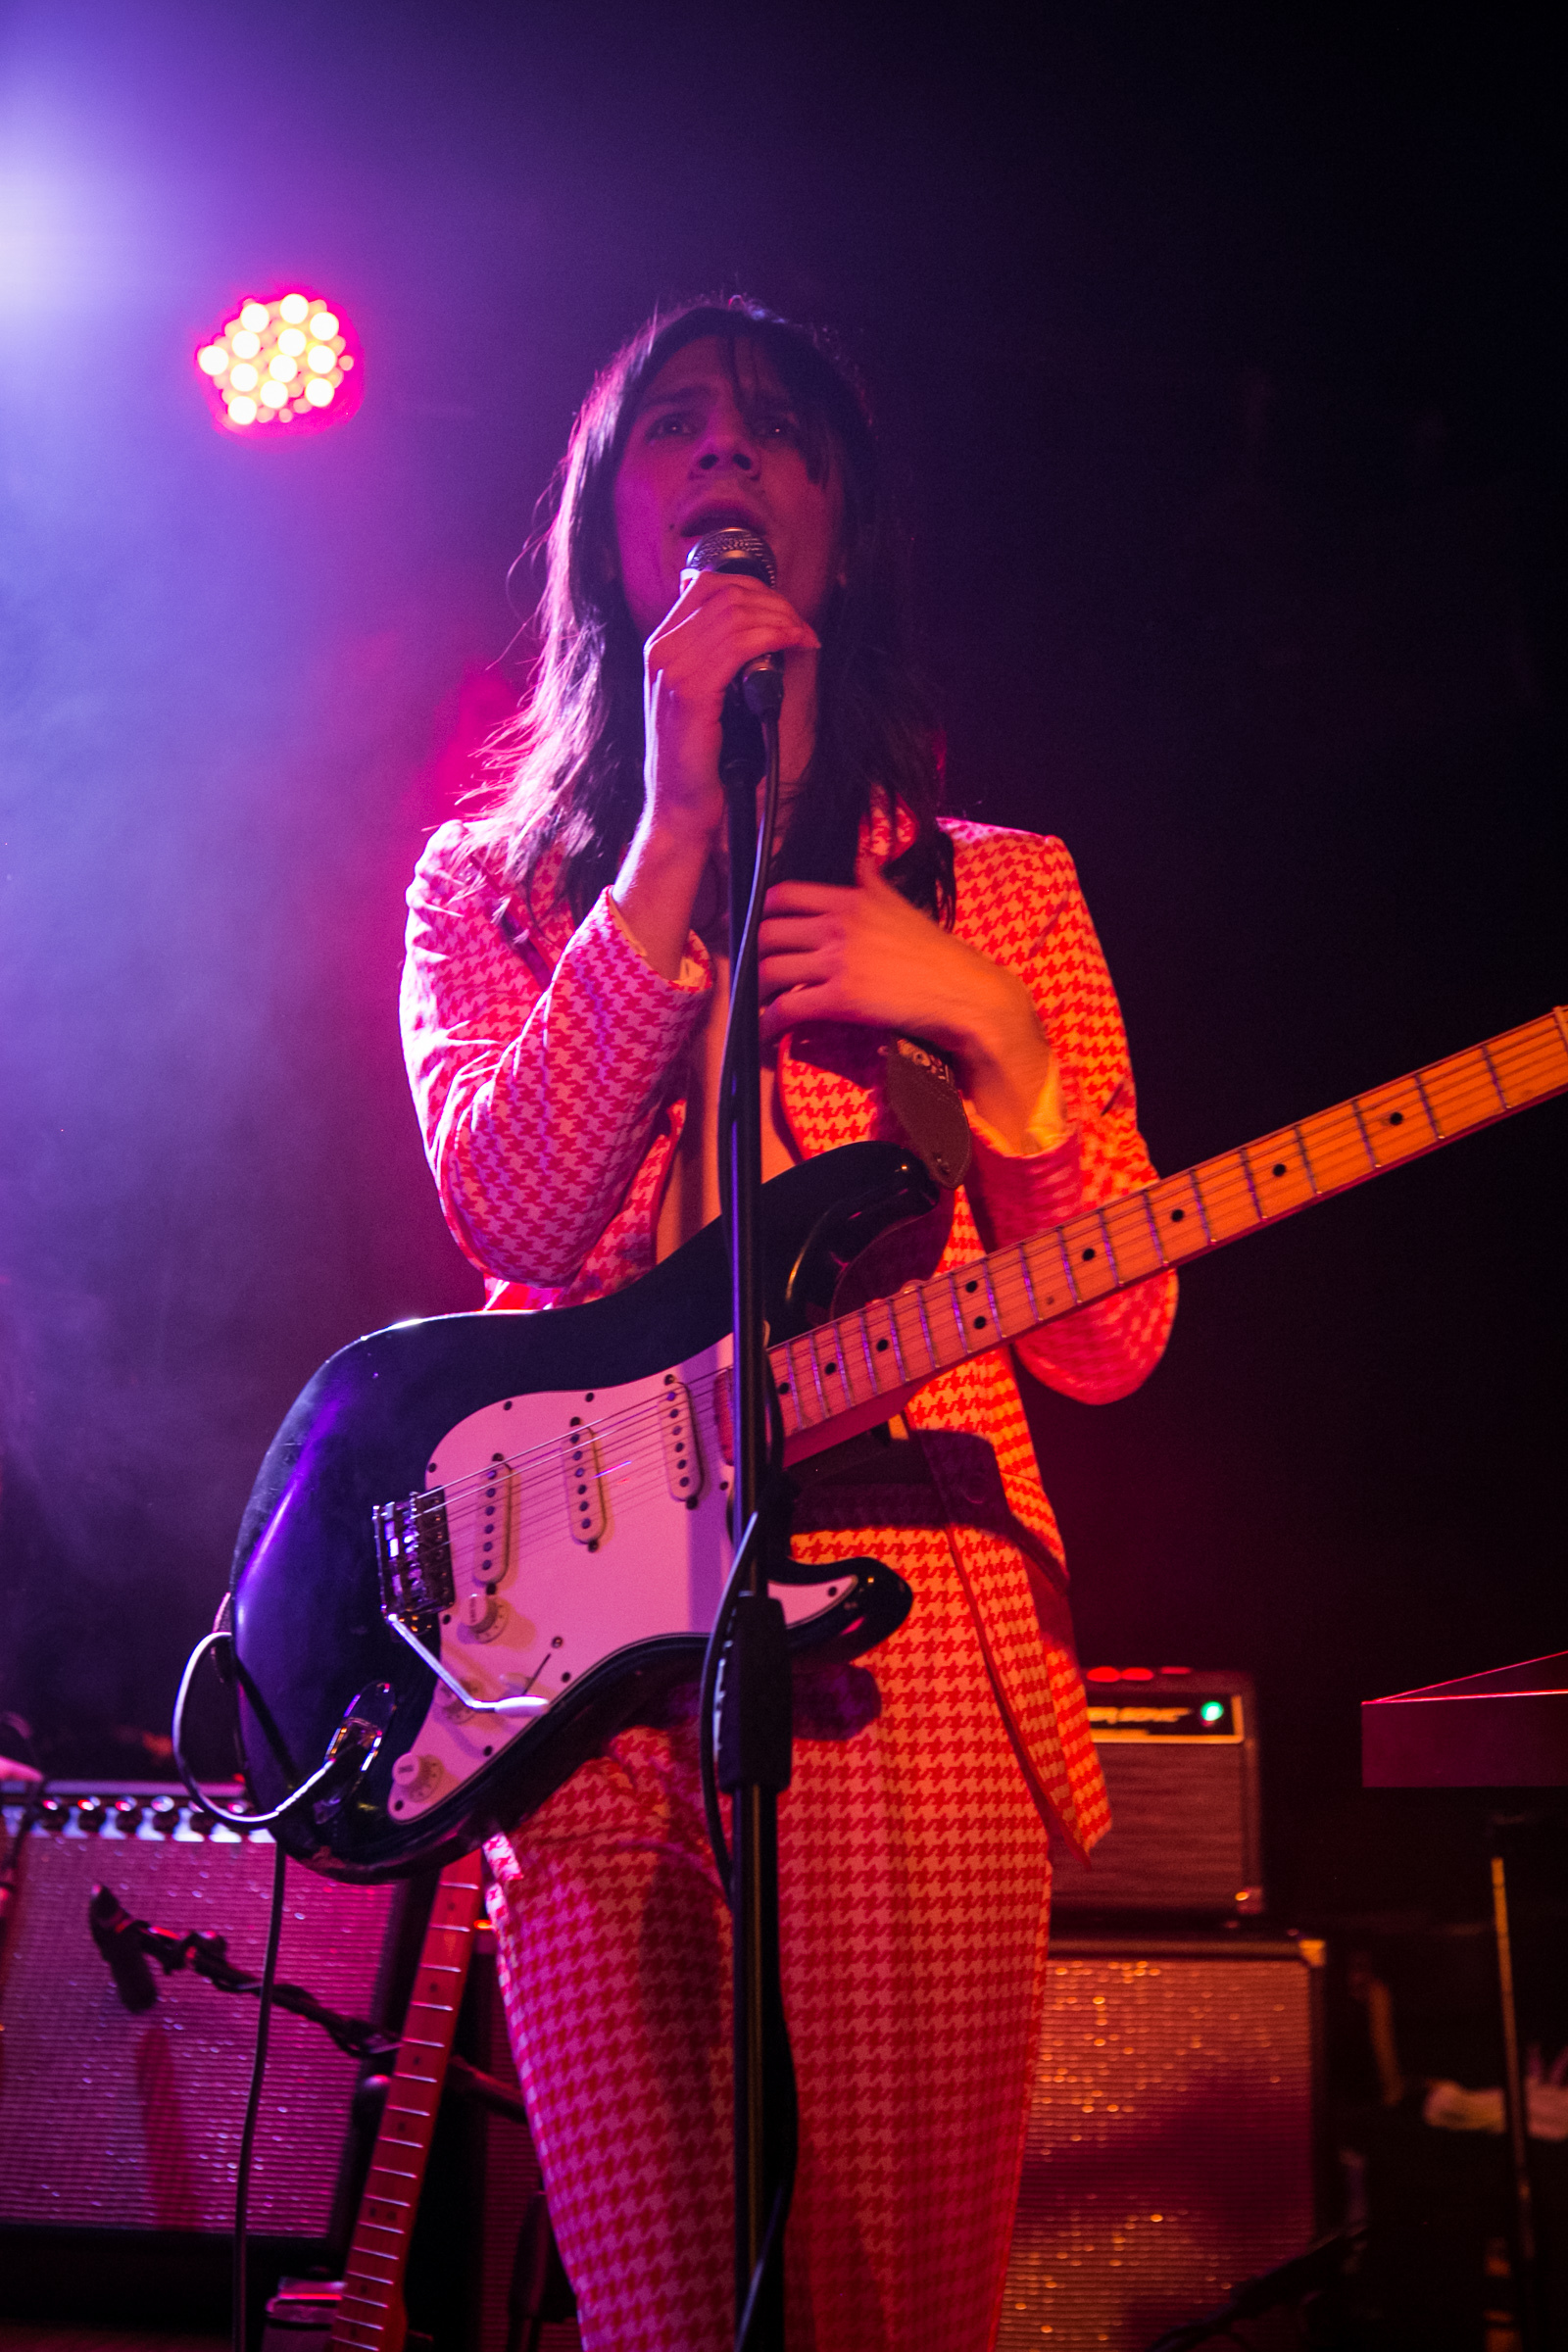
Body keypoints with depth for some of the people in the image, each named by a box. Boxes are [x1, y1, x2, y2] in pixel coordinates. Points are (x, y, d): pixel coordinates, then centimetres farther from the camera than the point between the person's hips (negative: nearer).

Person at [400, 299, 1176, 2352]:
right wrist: (682, 828, -11)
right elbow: (510, 1212, -9)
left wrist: (989, 1026, -9)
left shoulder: (994, 890, 11)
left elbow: (1109, 1339, 5)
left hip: (910, 1657, 0)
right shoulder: (487, 885, 12)